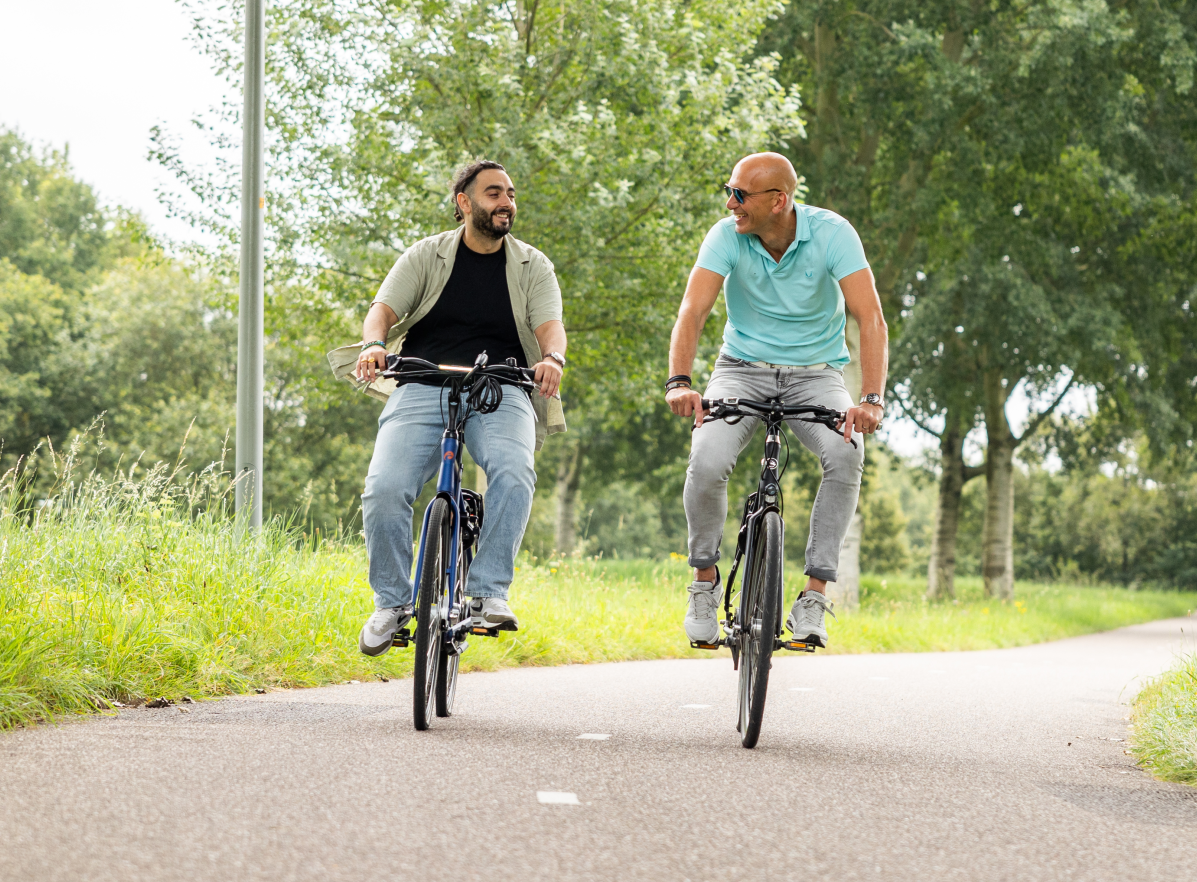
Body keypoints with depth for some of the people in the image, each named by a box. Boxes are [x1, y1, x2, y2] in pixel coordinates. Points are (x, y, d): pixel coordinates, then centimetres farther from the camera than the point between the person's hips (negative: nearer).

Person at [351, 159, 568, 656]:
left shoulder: (532, 266, 13)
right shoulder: (425, 256, 12)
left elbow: (550, 325, -1)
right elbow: (384, 308, 0)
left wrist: (552, 359, -25)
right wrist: (373, 344, -24)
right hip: (423, 387, 0)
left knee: (514, 475, -32)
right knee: (384, 489, -21)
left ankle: (489, 593, -25)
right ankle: (392, 603, -3)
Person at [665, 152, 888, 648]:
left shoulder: (832, 233, -18)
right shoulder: (727, 236, -14)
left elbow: (870, 318, -26)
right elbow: (692, 313, -23)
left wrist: (871, 399, -41)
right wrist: (679, 381, -42)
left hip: (816, 374, -1)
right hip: (743, 369, 1)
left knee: (846, 454, -31)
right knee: (707, 461, -27)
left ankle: (814, 596, -21)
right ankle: (704, 579, -1)